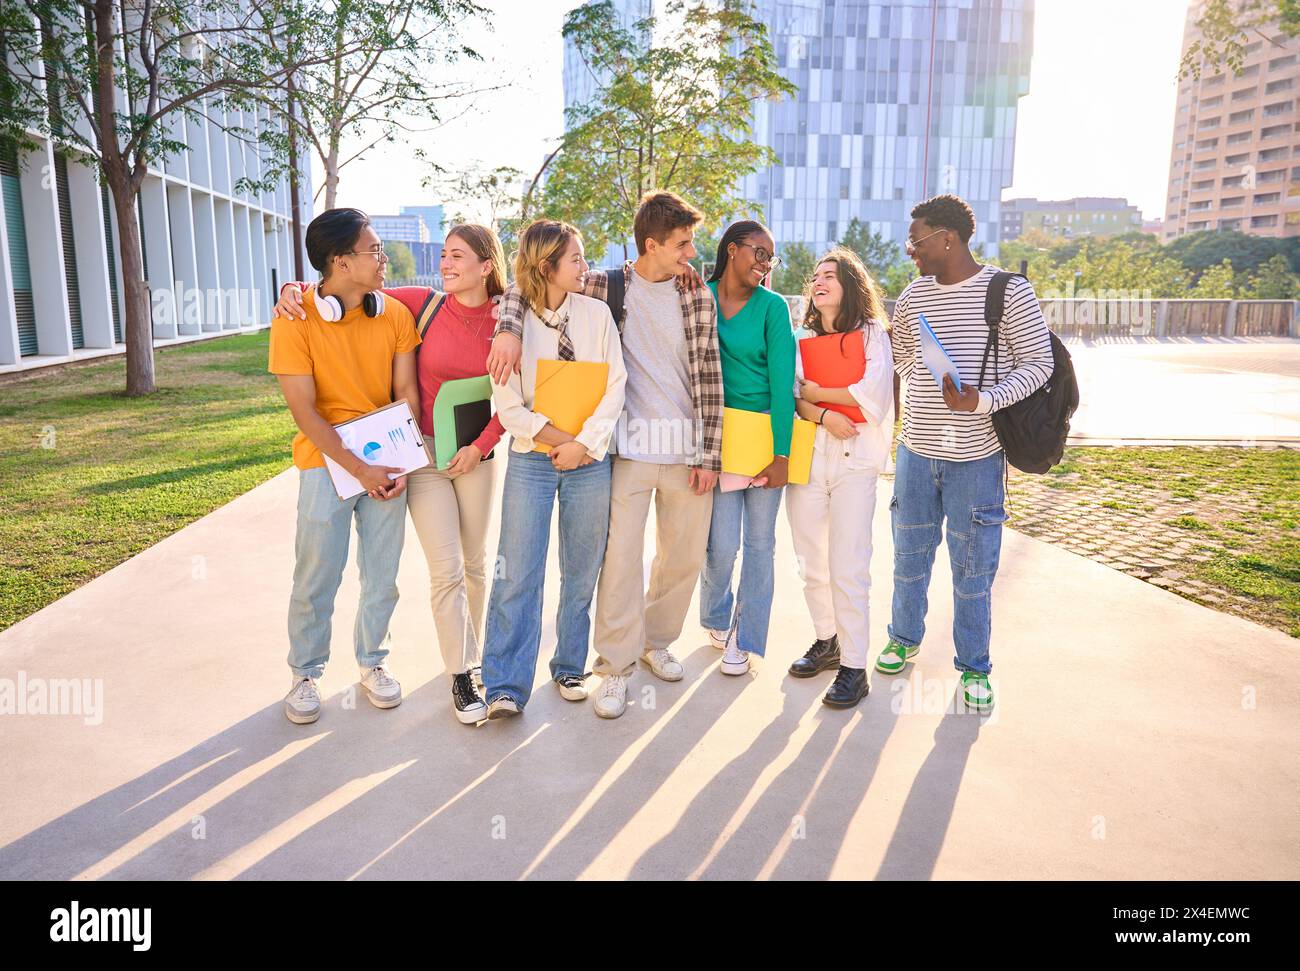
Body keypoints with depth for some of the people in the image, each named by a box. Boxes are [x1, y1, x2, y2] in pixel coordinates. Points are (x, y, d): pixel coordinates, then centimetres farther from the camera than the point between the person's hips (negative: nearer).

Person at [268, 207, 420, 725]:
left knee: (382, 576, 11)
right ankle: (305, 674, 25)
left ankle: (372, 662, 32)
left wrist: (404, 461, -9)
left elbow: (407, 392, 2)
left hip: (388, 461, 3)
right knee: (316, 579, 5)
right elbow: (304, 410, -12)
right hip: (327, 461, -3)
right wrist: (358, 469, -17)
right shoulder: (295, 321, -10)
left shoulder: (395, 314, 0)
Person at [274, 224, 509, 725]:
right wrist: (298, 288, -16)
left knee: (474, 563, 14)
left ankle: (472, 652, 34)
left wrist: (481, 445, -8)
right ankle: (461, 675, 10)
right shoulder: (422, 304, -7)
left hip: (476, 454, 2)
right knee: (446, 569, -3)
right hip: (424, 454, -2)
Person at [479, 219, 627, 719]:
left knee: (581, 574, 10)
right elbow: (509, 407, -6)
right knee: (517, 576, -4)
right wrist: (563, 438, -13)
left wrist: (585, 443, -12)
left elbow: (614, 386, -2)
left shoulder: (596, 313, 3)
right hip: (531, 462, -2)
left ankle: (569, 668, 28)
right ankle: (506, 687, 5)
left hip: (589, 460, 2)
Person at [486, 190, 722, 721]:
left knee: (685, 554, 11)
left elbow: (710, 378, 3)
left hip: (687, 447, 3)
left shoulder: (698, 296, 6)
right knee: (621, 553, -5)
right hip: (629, 444, -3)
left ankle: (656, 640, 33)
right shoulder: (605, 286, 0)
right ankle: (616, 666, 10)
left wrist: (709, 455, -2)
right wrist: (508, 329, -18)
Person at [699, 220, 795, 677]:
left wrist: (782, 453, -10)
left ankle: (744, 638, 21)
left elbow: (782, 382, -6)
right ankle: (716, 617, 29)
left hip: (766, 433, 1)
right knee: (722, 543, -2)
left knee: (760, 541, 5)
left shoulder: (772, 306, -1)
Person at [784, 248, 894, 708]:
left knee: (848, 569, -7)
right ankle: (826, 641, 27)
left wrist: (817, 392, -3)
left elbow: (875, 392, -9)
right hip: (806, 457, 4)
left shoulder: (872, 333, 5)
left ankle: (853, 666, 1)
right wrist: (823, 415, -15)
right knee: (812, 564, 9)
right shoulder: (801, 338, 15)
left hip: (854, 462, -4)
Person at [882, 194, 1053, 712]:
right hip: (917, 450, 4)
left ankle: (974, 667, 23)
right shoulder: (911, 297, 6)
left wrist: (982, 400, -23)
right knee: (910, 553, 15)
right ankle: (904, 638, 37)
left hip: (977, 456, -4)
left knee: (973, 567, 6)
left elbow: (1038, 362, -8)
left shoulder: (1009, 291, -8)